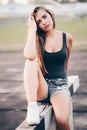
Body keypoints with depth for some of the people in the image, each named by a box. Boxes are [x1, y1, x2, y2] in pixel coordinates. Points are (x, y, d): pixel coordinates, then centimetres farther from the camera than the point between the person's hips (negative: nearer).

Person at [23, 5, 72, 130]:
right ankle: (32, 107, -38)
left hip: (60, 85, 0)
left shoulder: (67, 38, 4)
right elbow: (29, 56, -24)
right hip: (41, 87, 0)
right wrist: (32, 29, -15)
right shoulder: (37, 39, 0)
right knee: (31, 62, -32)